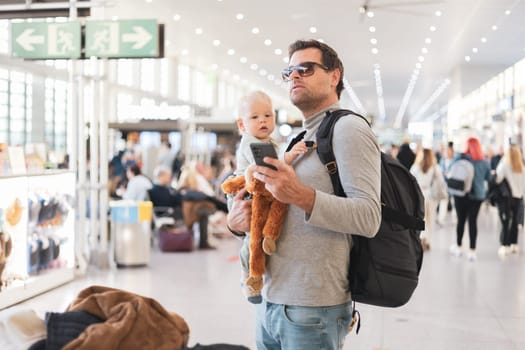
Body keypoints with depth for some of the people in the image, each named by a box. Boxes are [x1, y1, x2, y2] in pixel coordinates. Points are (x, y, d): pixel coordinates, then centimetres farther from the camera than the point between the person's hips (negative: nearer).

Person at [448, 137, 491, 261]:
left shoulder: (459, 158, -9)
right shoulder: (485, 163, -1)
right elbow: (489, 179, 10)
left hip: (461, 194, -1)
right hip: (477, 195, 1)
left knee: (461, 220, 11)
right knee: (473, 221, 3)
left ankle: (458, 247, 24)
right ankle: (472, 251, 1)